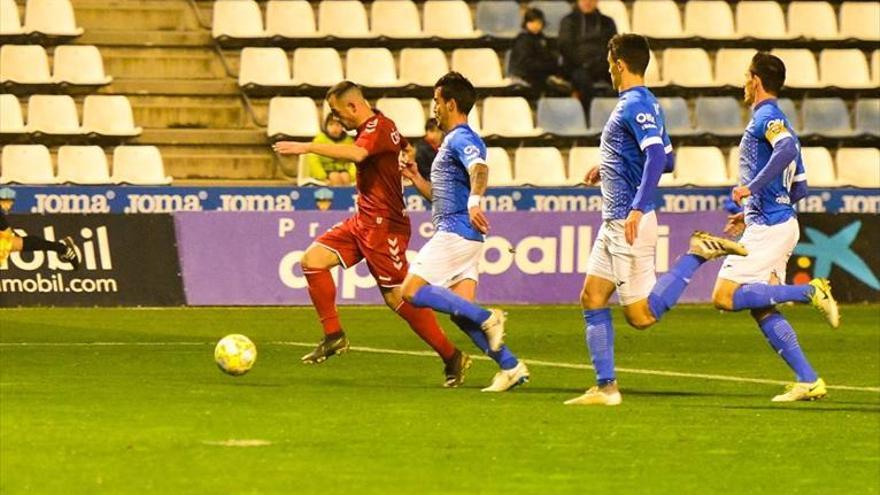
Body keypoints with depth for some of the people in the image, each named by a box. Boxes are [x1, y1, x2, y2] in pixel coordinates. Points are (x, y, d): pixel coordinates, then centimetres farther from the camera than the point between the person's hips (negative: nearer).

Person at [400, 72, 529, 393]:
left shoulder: (461, 139, -9)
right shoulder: (451, 141, 24)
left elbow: (480, 169, -31)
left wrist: (474, 200, -49)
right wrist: (415, 178, 18)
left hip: (456, 232, -10)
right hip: (453, 232, 10)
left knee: (412, 291, -14)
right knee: (460, 312, 4)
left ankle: (487, 319, -17)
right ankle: (511, 367, 0)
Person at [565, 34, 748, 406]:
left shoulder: (636, 106, -15)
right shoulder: (645, 104, 14)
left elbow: (658, 156, -28)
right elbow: (666, 160, 24)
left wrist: (638, 208, -33)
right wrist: (606, 170, 28)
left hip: (630, 225, -10)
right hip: (614, 223, 10)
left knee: (642, 316, -8)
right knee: (592, 300, 7)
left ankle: (699, 253, -5)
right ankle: (605, 387, 7)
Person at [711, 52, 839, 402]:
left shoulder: (766, 118, -8)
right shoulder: (776, 121, 21)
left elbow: (786, 148, -31)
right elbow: (799, 189, 24)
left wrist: (752, 187, -27)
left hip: (768, 228, -10)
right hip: (780, 223, 10)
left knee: (725, 297, -12)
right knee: (762, 310, 7)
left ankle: (810, 291, -13)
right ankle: (808, 381, 1)